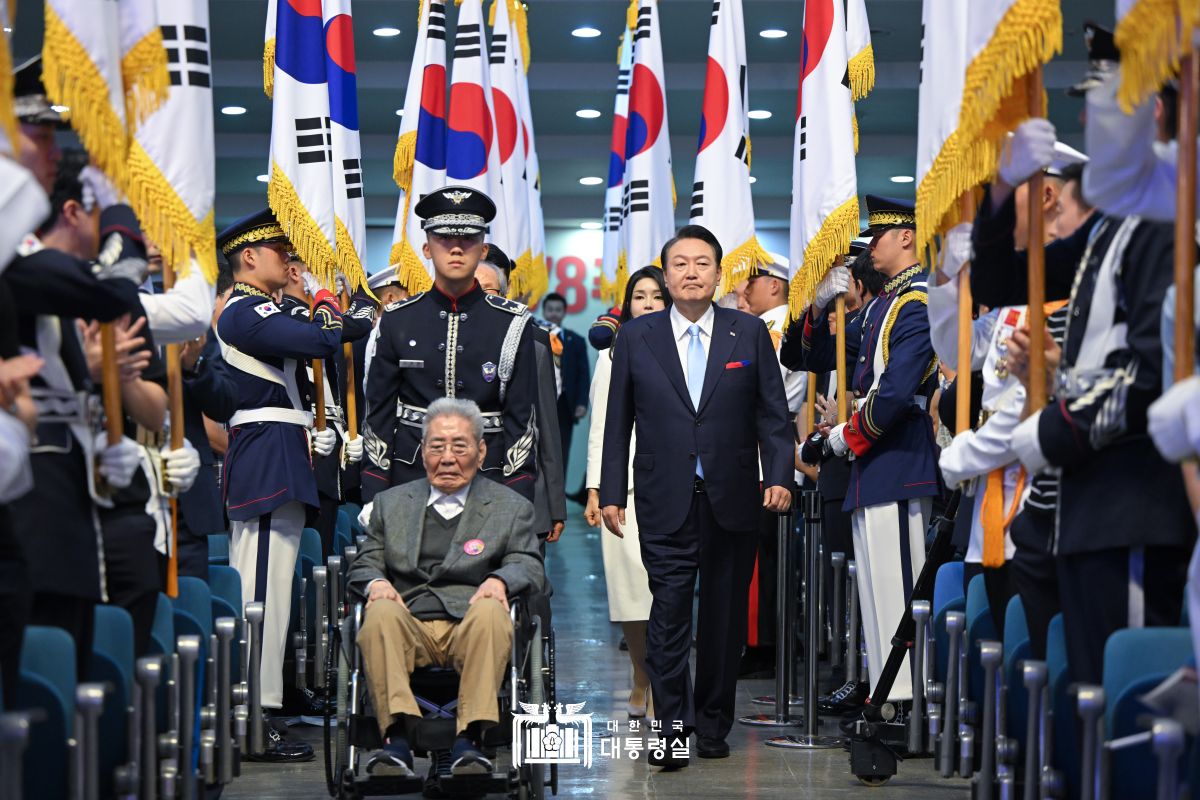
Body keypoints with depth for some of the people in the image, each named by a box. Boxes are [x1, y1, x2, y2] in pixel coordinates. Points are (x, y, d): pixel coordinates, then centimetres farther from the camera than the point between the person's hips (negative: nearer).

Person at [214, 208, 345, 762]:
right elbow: (324, 341, -24)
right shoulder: (247, 312, -13)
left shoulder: (258, 312, 21)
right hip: (270, 466, -11)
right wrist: (324, 293, -5)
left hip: (270, 463, 11)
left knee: (252, 589, 13)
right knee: (265, 588, -10)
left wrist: (308, 435, 13)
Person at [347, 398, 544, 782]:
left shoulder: (511, 508, 19)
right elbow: (365, 562, 19)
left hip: (470, 626, -1)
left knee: (490, 611, -36)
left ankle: (469, 739, -42)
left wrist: (500, 579, -17)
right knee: (381, 612, -33)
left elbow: (529, 567, 7)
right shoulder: (391, 502, 25)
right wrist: (375, 582, -7)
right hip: (409, 627, 1)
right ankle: (397, 739, -41)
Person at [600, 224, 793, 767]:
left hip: (732, 499, 1)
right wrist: (612, 492, 2)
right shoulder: (637, 337, 5)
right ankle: (672, 730, -2)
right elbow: (618, 421, 7)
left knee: (724, 619, 7)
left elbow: (772, 413, 5)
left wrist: (779, 475, -8)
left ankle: (713, 726, 18)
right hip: (665, 502, -1)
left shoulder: (750, 333, 5)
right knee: (669, 615, -7)